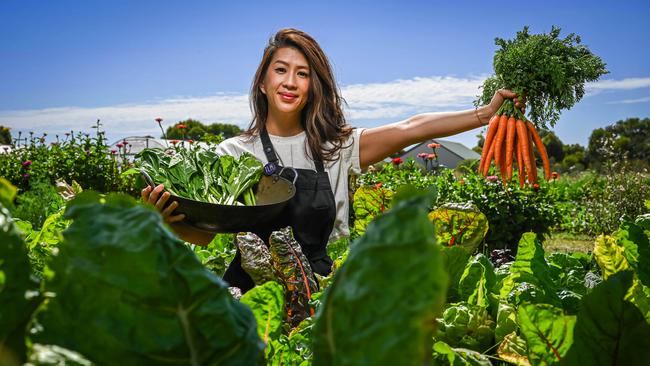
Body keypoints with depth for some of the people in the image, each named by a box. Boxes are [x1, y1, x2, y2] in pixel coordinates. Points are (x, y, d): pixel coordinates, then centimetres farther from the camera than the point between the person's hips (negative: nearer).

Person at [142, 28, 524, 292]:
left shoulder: (335, 146, 4)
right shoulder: (234, 152, 1)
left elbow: (411, 129, -3)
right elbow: (205, 233, -3)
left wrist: (484, 114, -9)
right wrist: (171, 219, -24)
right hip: (250, 289, -2)